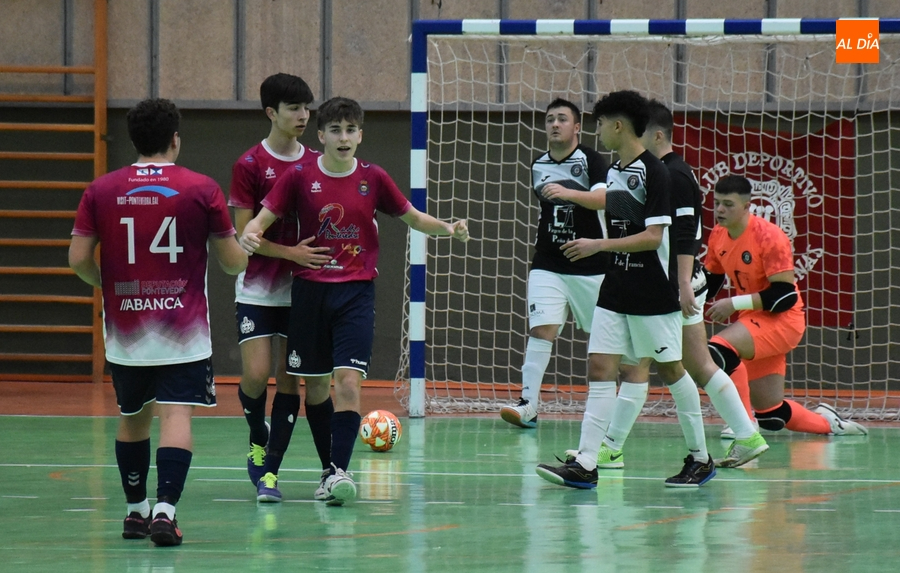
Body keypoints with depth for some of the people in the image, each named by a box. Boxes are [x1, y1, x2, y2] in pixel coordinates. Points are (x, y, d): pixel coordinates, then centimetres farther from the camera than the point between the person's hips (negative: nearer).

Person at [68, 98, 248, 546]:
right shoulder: (202, 189, -4)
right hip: (183, 332, -3)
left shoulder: (101, 191, 1)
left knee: (133, 418, 19)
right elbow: (233, 262, 0)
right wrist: (246, 244, 24)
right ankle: (165, 510, -23)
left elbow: (78, 260, -2)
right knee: (176, 416, -8)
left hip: (125, 329, 3)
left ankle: (136, 511, 27)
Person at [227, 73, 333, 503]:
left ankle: (269, 470, 3)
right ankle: (258, 441, 16)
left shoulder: (315, 164, 6)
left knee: (288, 379, -1)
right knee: (256, 374, -12)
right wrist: (291, 253, -20)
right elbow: (244, 234, -9)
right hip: (257, 289, -3)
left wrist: (326, 261, -2)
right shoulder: (250, 165, -6)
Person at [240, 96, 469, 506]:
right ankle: (329, 464, 23)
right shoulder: (300, 177, 0)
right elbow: (263, 218, -2)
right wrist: (250, 235, -25)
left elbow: (413, 217, 12)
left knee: (348, 381, -15)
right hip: (309, 289, 1)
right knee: (314, 384, 6)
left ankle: (340, 469, -18)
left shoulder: (373, 178, 2)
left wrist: (447, 228, -6)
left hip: (356, 292, -1)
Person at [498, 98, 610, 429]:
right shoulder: (539, 166, 10)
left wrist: (568, 192, -41)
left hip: (590, 265, -3)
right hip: (547, 266, 3)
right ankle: (528, 406, -17)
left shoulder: (591, 161, -7)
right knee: (541, 329, -12)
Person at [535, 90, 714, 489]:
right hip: (616, 289, 8)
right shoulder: (614, 172, 11)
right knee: (600, 367, -3)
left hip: (654, 292, -8)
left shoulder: (654, 172, -14)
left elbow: (653, 236, -20)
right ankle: (585, 464, -8)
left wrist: (599, 246, -23)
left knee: (671, 369, 3)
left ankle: (700, 458, 16)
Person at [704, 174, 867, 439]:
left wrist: (734, 304, -26)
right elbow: (711, 280, 16)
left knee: (719, 349, -32)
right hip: (753, 320, 8)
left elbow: (785, 296, -24)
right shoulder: (718, 236, 1)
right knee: (770, 415, 9)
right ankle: (825, 421, 35)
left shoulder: (769, 236, -20)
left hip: (782, 320, -8)